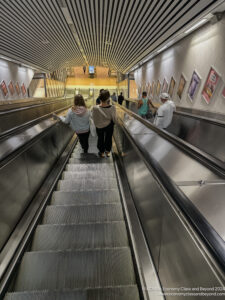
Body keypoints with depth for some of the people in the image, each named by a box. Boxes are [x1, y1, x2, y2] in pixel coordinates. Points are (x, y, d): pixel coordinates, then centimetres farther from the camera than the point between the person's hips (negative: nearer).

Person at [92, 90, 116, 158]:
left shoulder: (95, 108, -31)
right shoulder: (112, 108, -30)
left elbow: (94, 120, -16)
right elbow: (114, 119, -15)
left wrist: (97, 124, 5)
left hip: (99, 127, 0)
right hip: (109, 127, 0)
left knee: (100, 139, 26)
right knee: (108, 138, 27)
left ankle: (102, 152, 45)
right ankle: (108, 152, 47)